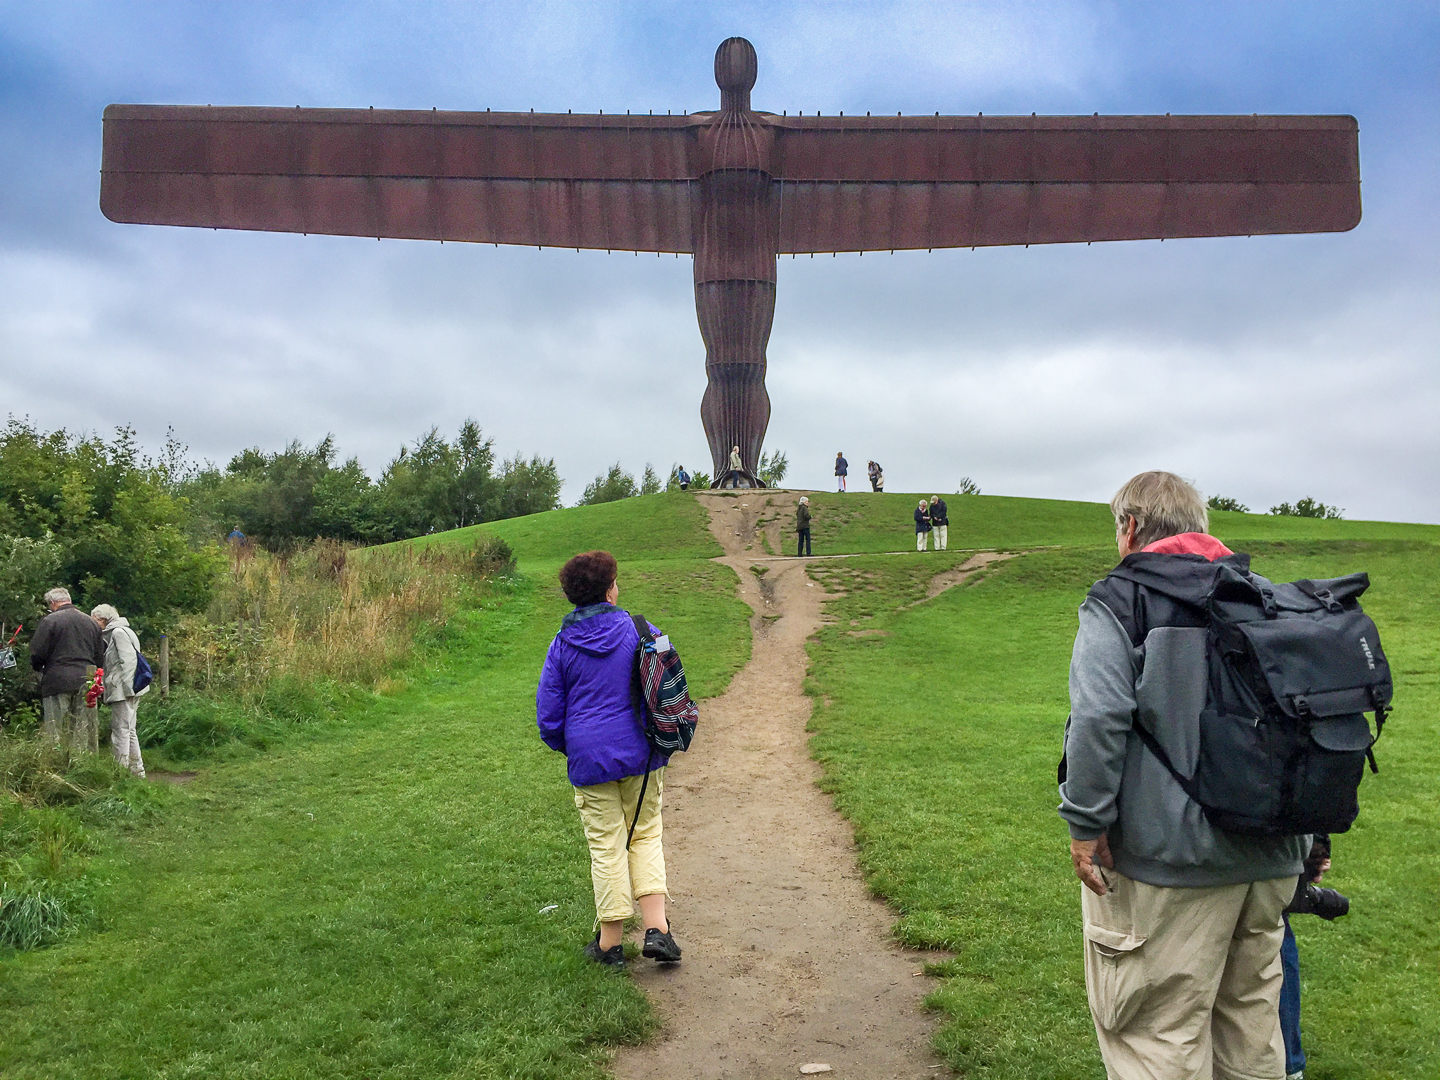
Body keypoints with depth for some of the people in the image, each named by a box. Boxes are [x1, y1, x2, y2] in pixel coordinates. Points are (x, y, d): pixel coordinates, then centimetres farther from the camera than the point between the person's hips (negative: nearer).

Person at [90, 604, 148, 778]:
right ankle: (137, 770, 18)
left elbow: (128, 660, -17)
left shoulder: (119, 632, -9)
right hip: (124, 691, 10)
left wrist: (126, 686, -20)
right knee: (128, 730, 13)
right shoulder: (112, 634, 23)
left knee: (121, 729, -8)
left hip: (124, 691, -10)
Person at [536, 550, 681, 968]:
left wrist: (569, 749, 21)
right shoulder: (642, 633, -4)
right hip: (641, 754, 0)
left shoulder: (562, 646, -3)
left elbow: (548, 714, 3)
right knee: (645, 836, 14)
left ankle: (610, 942, 17)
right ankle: (657, 928, 6)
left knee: (606, 847, 8)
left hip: (590, 759, 0)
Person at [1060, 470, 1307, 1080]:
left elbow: (1098, 717, -22)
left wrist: (1085, 822, -15)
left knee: (1158, 1031, 2)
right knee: (1251, 1017, 22)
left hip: (1168, 861, -7)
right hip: (1272, 858, 7)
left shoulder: (1118, 601, -8)